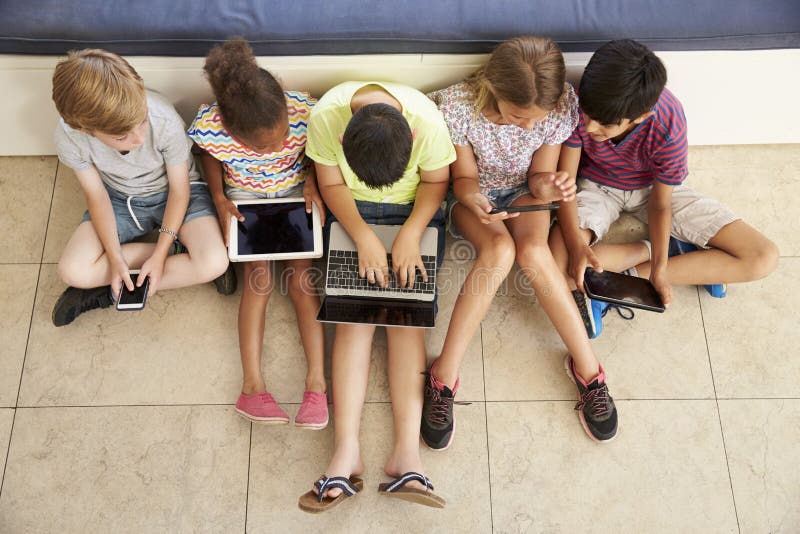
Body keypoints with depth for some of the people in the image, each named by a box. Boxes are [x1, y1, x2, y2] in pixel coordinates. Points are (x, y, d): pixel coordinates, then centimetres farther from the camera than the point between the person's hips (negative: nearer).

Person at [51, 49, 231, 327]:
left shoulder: (165, 120, -33)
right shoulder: (68, 137, -26)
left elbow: (179, 190, -18)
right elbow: (97, 196, -10)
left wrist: (160, 254, -21)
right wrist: (115, 257, -20)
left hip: (171, 192, -2)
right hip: (119, 198, 2)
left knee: (215, 262, -28)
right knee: (72, 271, -20)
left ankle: (113, 290, -9)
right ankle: (176, 250, -7)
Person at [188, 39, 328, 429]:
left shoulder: (304, 112, -31)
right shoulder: (209, 129, -30)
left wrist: (312, 182, -20)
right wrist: (219, 199, -13)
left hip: (296, 191, 0)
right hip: (245, 196, 0)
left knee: (302, 278, -10)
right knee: (258, 277, -13)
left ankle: (316, 381, -9)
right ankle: (252, 382, -11)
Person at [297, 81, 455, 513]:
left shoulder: (427, 122, -26)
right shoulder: (326, 116, -25)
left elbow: (436, 181, -9)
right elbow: (332, 186, -11)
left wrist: (410, 235, -21)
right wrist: (364, 237, -22)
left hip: (414, 210, 0)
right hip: (352, 213, 1)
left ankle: (407, 452, -18)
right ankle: (346, 451, -18)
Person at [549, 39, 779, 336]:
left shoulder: (668, 128, -30)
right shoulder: (583, 105, -29)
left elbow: (660, 204, -17)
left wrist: (658, 272, -22)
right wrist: (575, 243, -35)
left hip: (653, 187, 0)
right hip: (597, 187, 1)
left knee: (763, 259, -13)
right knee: (557, 266, -32)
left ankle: (630, 275, -11)